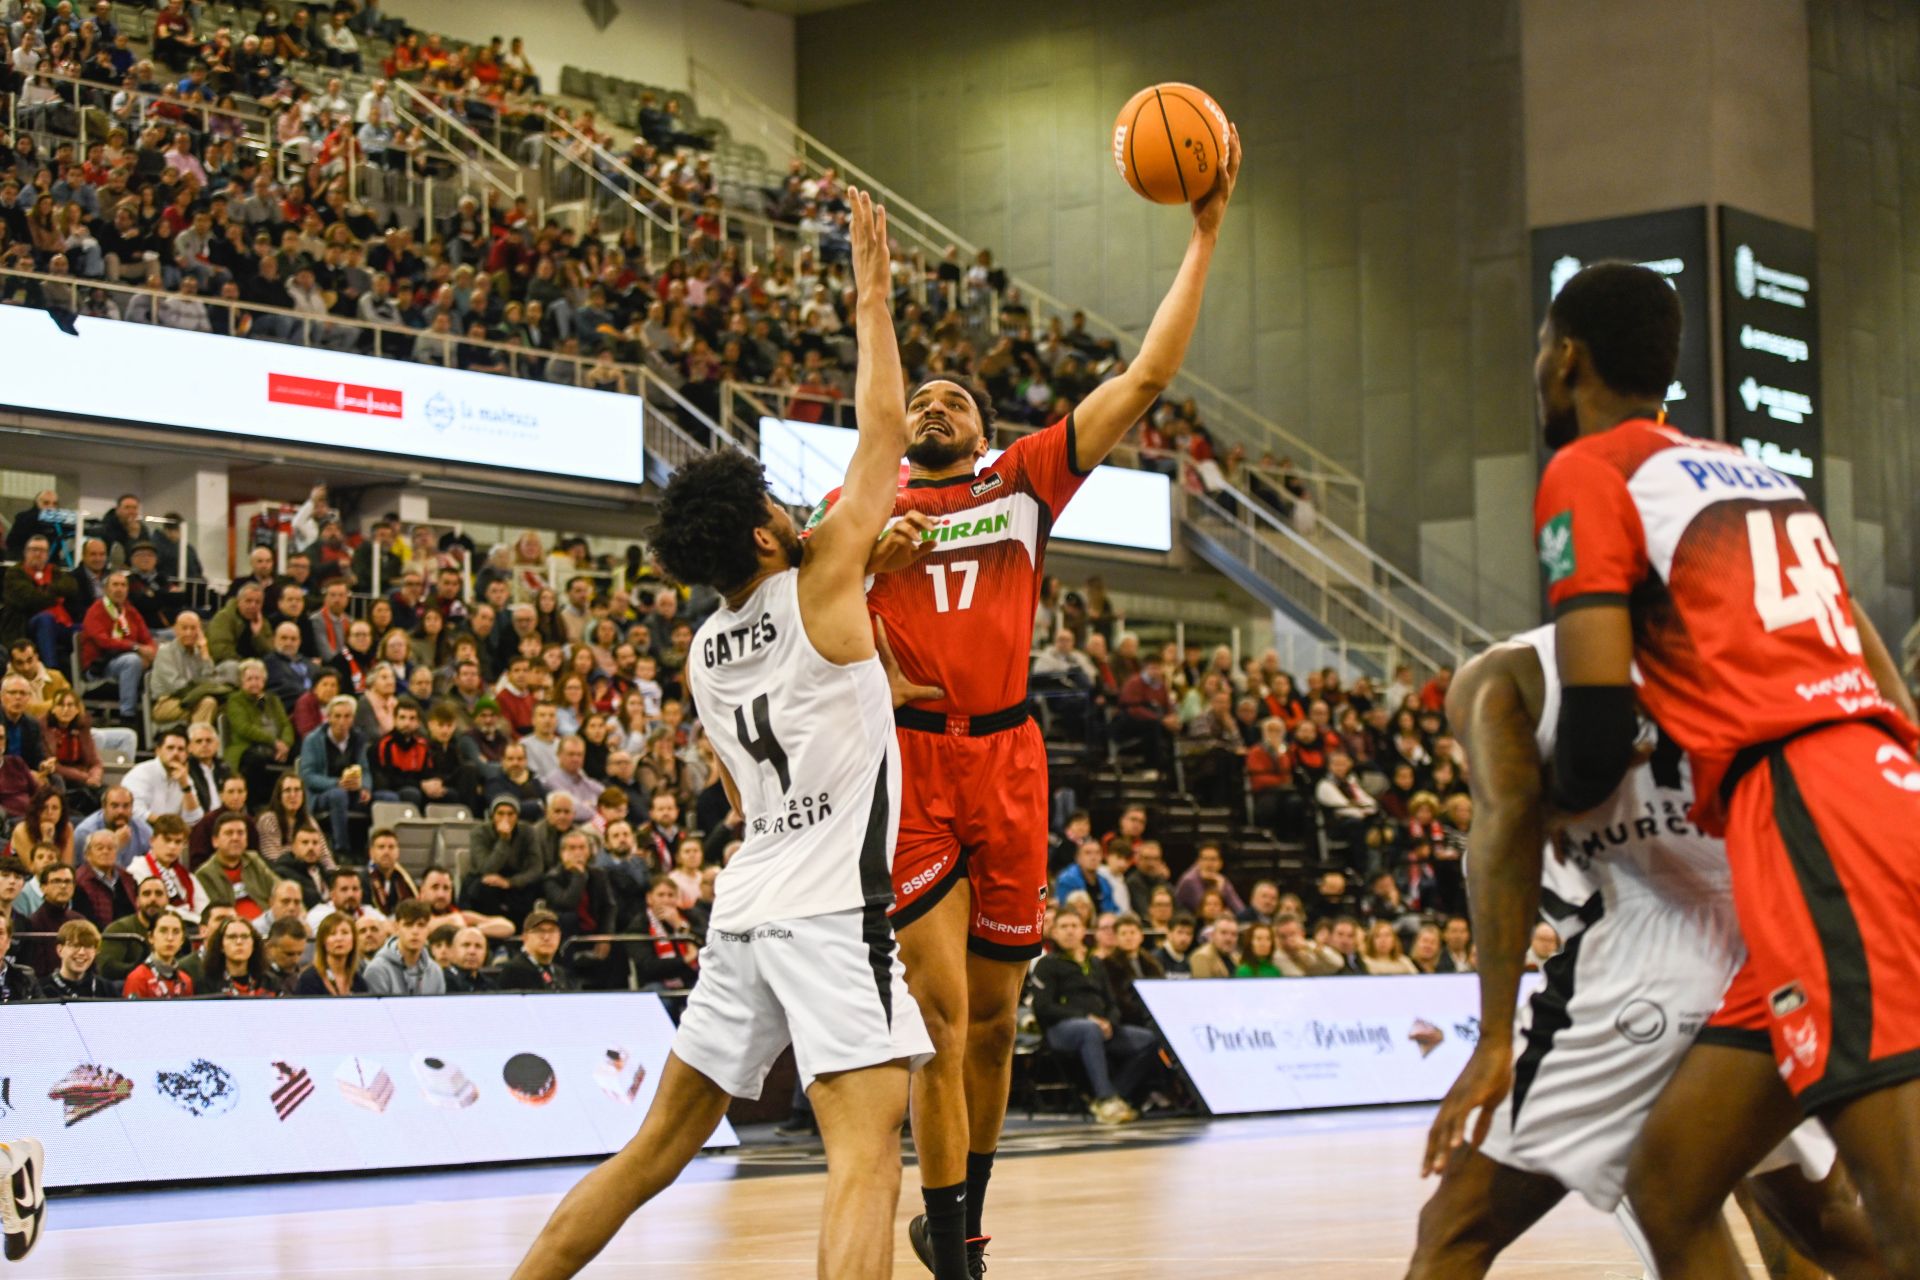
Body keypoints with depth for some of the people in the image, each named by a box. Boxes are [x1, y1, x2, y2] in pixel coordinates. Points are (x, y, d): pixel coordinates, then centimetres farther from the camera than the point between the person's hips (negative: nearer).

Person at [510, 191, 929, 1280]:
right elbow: (884, 432, 0)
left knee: (657, 1149, 16)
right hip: (833, 907, -8)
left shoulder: (703, 653, 14)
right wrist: (873, 297, 7)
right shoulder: (821, 586, -5)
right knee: (866, 1157, -16)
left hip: (748, 900, 8)